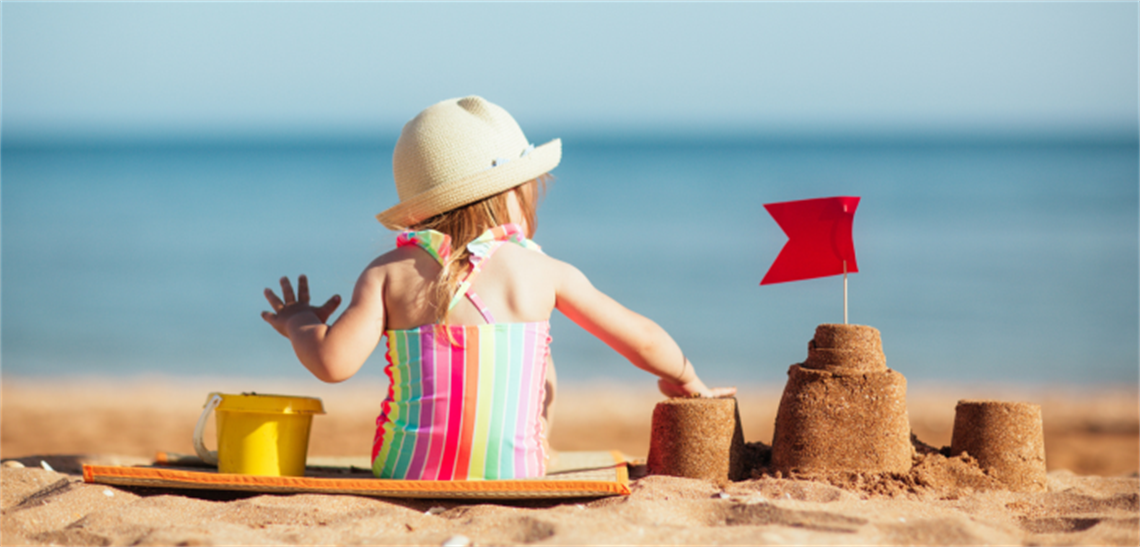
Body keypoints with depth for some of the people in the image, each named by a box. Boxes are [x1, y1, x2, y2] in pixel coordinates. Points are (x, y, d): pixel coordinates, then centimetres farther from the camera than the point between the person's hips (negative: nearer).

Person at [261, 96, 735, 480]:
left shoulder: (389, 274, -3)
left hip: (407, 474, 1)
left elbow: (333, 363, -14)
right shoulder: (545, 273, -1)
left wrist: (301, 325, 9)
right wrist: (687, 382, 27)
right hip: (512, 478, 0)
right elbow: (643, 340, 6)